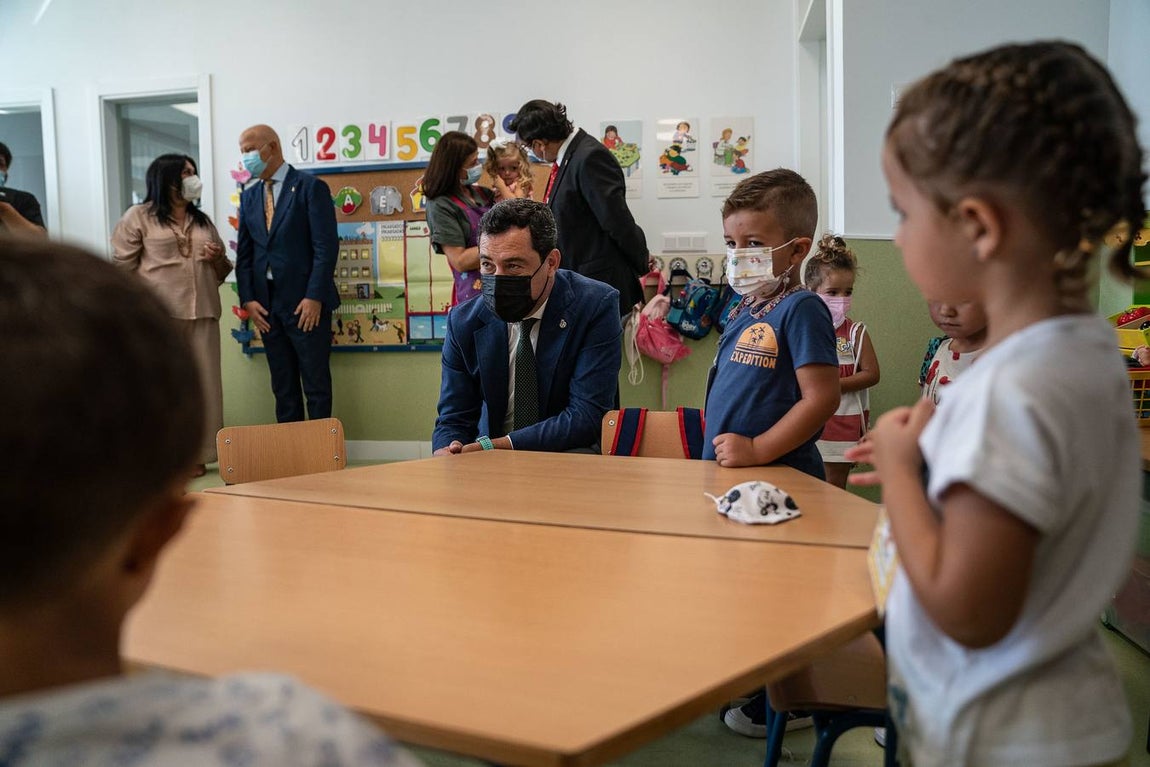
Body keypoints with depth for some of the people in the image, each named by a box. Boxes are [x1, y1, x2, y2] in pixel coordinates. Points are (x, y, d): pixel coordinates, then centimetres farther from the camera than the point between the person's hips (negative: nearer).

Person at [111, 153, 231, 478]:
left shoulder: (203, 221, 20)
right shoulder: (139, 217, 5)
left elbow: (219, 272, 25)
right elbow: (122, 269, 0)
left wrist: (218, 259, 3)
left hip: (202, 313, 5)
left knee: (203, 383, 3)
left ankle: (195, 454, 10)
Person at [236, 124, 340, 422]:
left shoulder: (311, 187, -4)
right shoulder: (249, 196, 15)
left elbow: (326, 246, -10)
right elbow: (244, 252, 12)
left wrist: (314, 297, -16)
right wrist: (248, 299, 1)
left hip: (305, 303, -6)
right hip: (267, 305, 6)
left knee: (316, 385, 1)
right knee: (282, 388, 10)